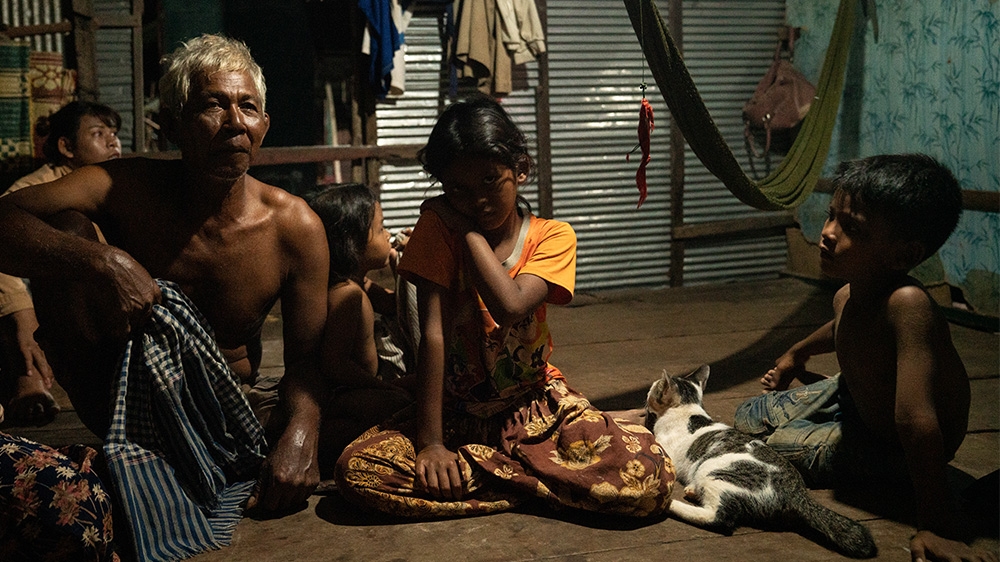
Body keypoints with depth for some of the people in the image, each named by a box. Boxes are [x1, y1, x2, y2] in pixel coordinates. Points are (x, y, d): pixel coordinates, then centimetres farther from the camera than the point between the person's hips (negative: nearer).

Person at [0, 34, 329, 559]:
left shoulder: (295, 228, -14)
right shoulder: (128, 189, -15)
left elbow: (304, 360, -11)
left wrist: (299, 437, -32)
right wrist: (101, 262, -45)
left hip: (220, 411, 1)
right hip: (124, 391, 0)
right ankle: (115, 433, -18)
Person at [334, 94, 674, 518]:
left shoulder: (552, 237, -4)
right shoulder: (438, 228, -5)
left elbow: (510, 306, -25)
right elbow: (434, 333, -16)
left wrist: (469, 229, -15)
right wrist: (429, 442, -21)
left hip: (536, 406, 0)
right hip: (456, 411, 1)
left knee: (650, 478, -23)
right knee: (356, 469, -26)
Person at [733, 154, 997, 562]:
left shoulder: (908, 304, -44)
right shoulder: (846, 296, -17)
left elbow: (917, 421, -48)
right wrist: (798, 353, 33)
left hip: (895, 450, -7)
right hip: (853, 396, 8)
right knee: (749, 418, 14)